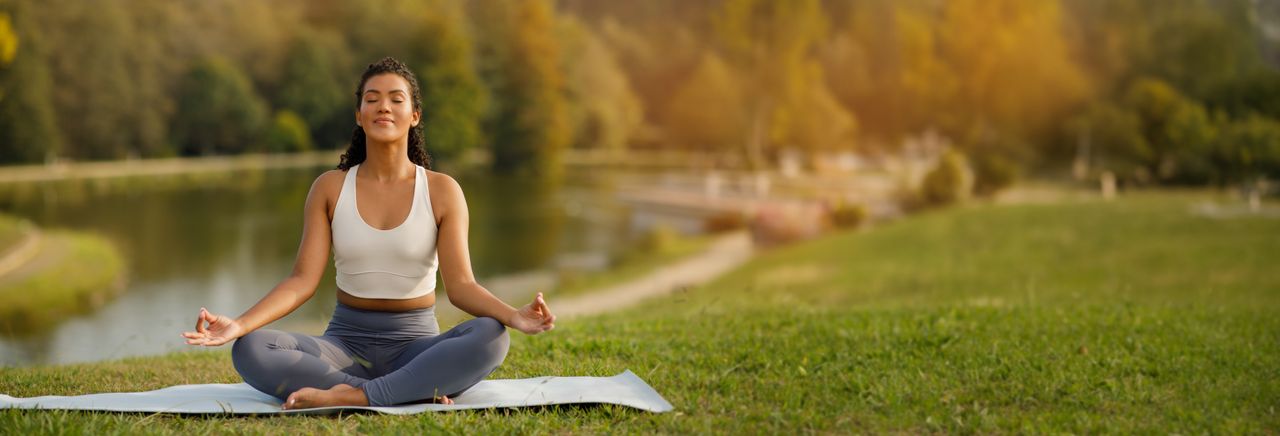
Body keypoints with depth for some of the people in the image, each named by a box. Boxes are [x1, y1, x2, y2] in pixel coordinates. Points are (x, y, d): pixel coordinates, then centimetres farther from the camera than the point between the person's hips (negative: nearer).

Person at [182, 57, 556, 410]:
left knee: (490, 337, -33)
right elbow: (303, 280, -6)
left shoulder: (442, 191, -2)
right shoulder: (330, 188, 2)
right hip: (346, 341, 1)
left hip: (416, 342, -1)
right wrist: (239, 324, -23)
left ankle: (352, 396, -35)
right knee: (249, 350, -29)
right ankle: (419, 394, -33)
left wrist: (513, 315, -32)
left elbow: (461, 285, -10)